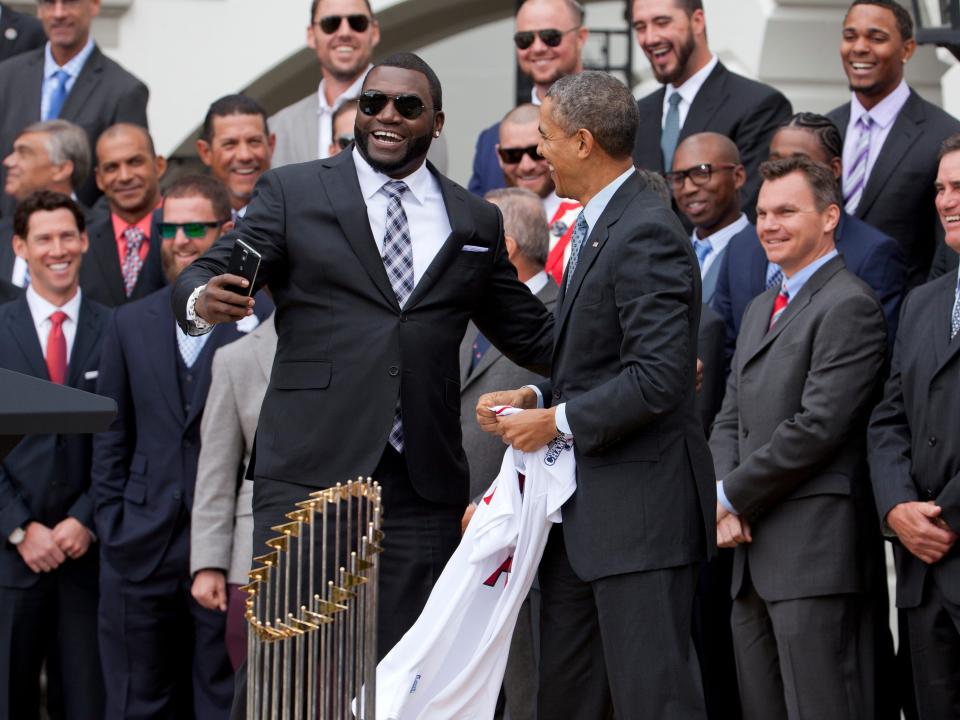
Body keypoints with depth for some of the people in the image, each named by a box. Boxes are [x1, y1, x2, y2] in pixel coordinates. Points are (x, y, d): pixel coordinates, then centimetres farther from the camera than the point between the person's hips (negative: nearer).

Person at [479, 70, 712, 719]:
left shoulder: (647, 234, -17)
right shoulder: (595, 226, 16)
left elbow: (658, 379, -24)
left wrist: (556, 421, -15)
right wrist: (536, 396, 7)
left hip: (640, 505, -10)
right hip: (583, 509, 10)